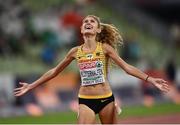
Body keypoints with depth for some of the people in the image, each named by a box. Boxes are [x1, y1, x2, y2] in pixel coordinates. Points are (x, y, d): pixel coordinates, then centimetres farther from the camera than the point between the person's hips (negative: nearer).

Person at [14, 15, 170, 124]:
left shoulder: (105, 48, -2)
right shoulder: (75, 51, 4)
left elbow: (126, 67, -5)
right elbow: (54, 71, 14)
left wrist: (150, 79, -15)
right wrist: (31, 86, 16)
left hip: (106, 99, -1)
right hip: (85, 100, 1)